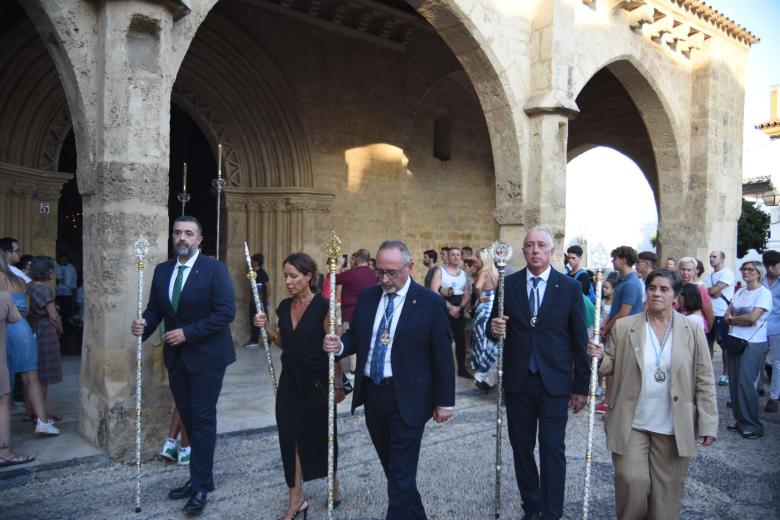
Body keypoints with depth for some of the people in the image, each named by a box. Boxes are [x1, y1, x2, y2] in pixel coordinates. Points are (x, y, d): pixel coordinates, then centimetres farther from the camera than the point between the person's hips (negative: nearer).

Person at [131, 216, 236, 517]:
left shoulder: (215, 269, -12)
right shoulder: (162, 271, 6)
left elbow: (226, 312, -19)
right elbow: (155, 308, 8)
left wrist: (187, 333, -22)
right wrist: (144, 326, -14)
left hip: (206, 356, -6)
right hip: (176, 357, 6)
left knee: (203, 421, 1)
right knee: (189, 420, 15)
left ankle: (201, 485, 12)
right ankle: (199, 477, 29)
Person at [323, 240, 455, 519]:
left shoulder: (430, 303, -10)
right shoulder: (367, 297, 5)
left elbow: (442, 356, -7)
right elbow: (356, 337, 11)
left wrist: (444, 402, -5)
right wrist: (339, 345, -12)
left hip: (407, 399, -5)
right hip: (372, 394, 6)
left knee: (401, 474, 1)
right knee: (393, 467, 19)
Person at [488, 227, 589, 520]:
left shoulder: (570, 287, -3)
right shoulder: (508, 284, 1)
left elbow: (579, 340, 0)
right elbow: (494, 330, 7)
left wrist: (581, 386, 0)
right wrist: (494, 329, -18)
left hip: (554, 382, -2)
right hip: (517, 381, 2)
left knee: (552, 449, 1)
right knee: (521, 447, 13)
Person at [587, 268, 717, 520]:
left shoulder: (693, 331, -1)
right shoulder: (623, 327, -1)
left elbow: (704, 381, 0)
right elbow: (611, 366, 3)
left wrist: (708, 424, -3)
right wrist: (598, 357, -19)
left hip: (674, 428, 1)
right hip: (631, 424, 0)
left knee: (667, 491, 10)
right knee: (632, 481, -4)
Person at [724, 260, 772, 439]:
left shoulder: (764, 293, -8)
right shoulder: (740, 292, 12)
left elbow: (752, 318, -18)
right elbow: (727, 315, 7)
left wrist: (732, 318, -4)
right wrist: (742, 319, -12)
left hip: (753, 344, -6)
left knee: (745, 382, -6)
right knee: (734, 382, 7)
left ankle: (753, 425, 7)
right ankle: (740, 420, 18)